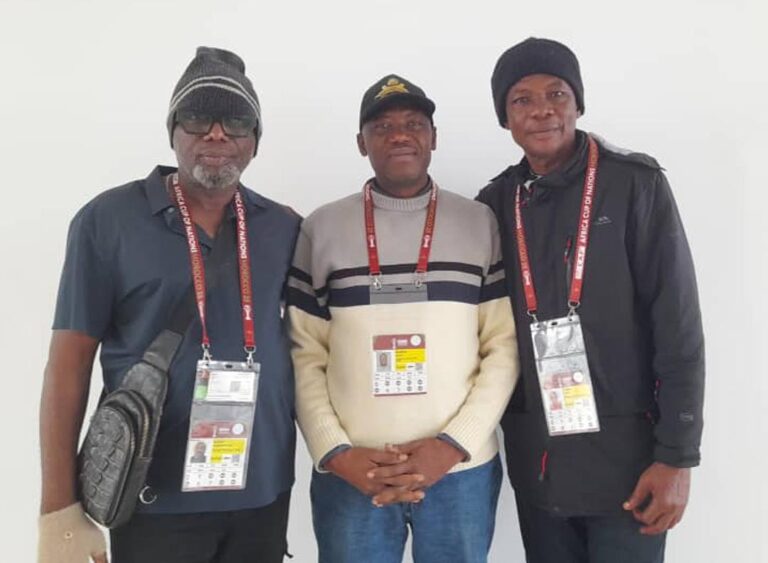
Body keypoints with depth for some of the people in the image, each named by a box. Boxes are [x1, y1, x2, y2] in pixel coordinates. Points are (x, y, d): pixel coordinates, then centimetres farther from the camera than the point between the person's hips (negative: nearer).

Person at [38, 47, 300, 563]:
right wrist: (60, 511, -8)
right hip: (156, 499, -3)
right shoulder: (108, 220, -6)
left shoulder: (286, 228, 3)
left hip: (265, 492, 3)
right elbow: (69, 363, -6)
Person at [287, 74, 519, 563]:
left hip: (462, 470, 0)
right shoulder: (321, 230, 3)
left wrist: (452, 445, -9)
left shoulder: (482, 224, 3)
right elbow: (304, 356, 2)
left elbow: (505, 347, 0)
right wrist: (336, 454, -7)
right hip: (349, 476, 0)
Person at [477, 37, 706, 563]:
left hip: (625, 453, -3)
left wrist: (677, 456, -11)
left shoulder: (634, 184, -6)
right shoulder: (496, 203, 4)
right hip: (534, 460, 4)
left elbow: (678, 325, -9)